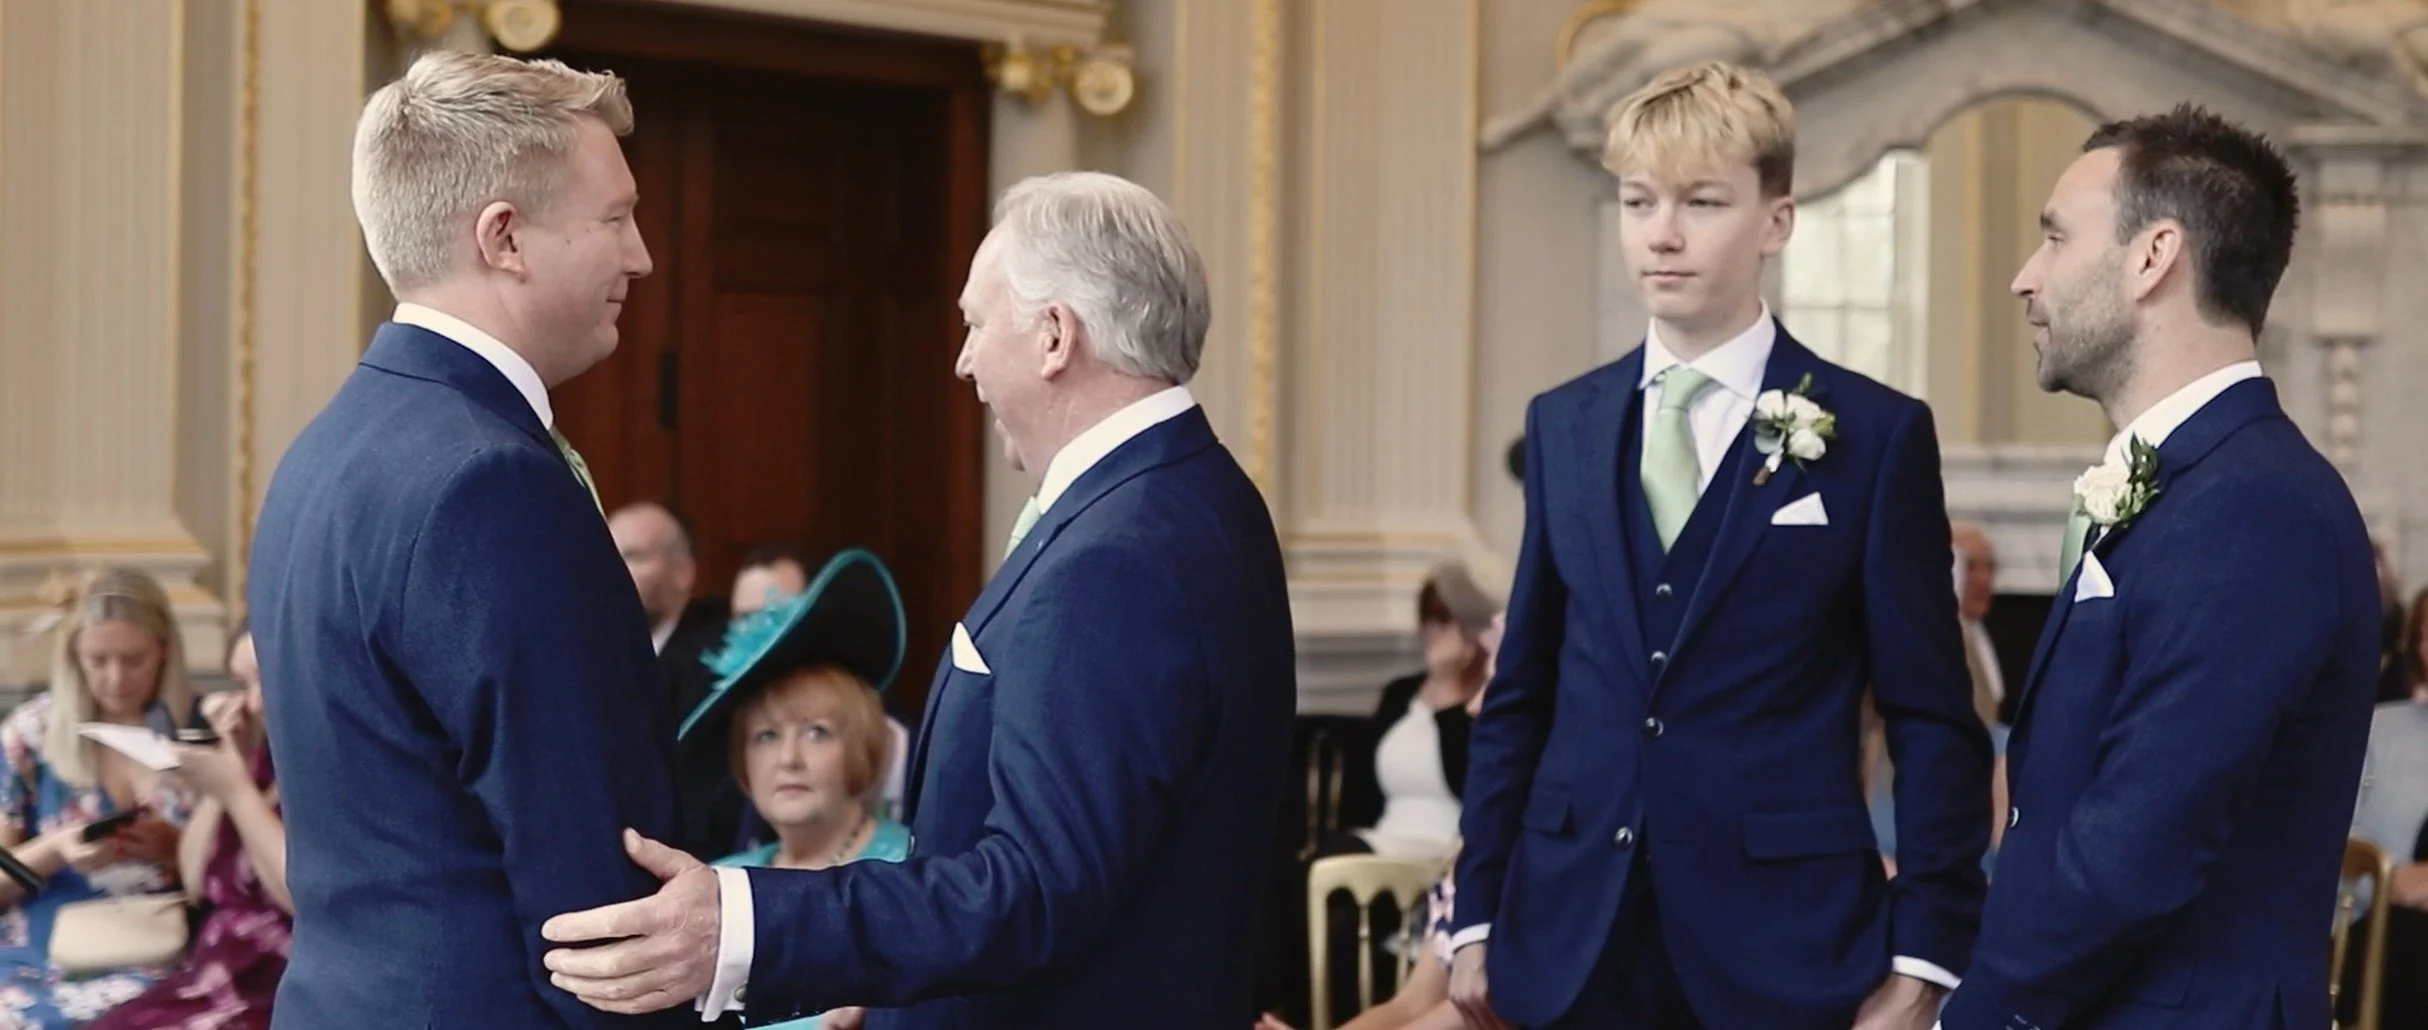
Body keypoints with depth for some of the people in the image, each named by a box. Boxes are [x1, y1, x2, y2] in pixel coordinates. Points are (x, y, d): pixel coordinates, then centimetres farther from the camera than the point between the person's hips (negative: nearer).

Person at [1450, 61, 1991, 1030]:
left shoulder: (1876, 434, -3)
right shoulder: (1563, 425, 7)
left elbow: (1932, 722, -3)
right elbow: (1520, 692, 10)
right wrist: (1479, 914, 7)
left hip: (1783, 945, -3)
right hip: (1571, 938, 3)